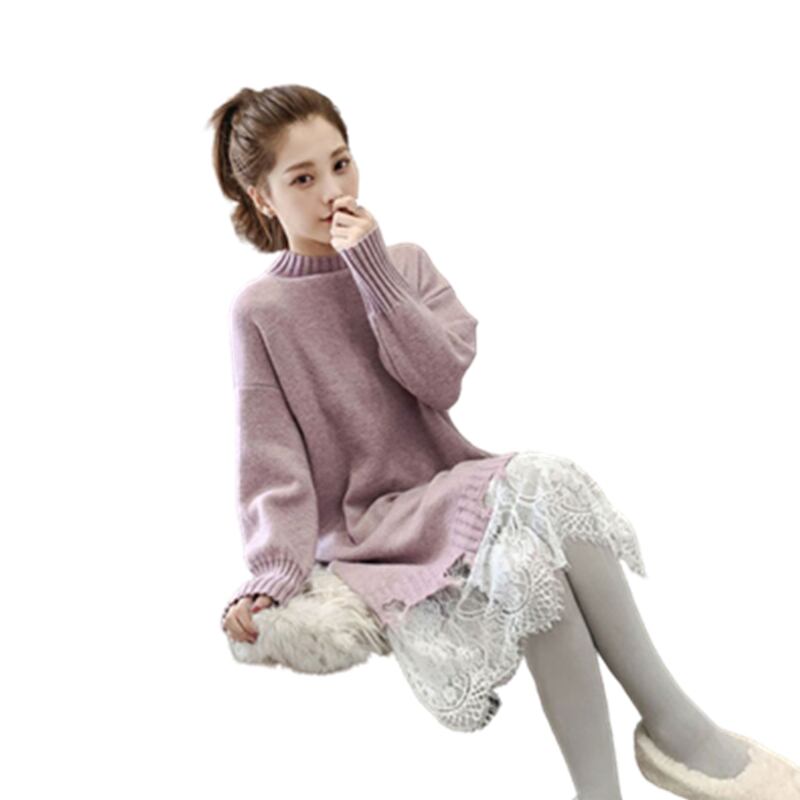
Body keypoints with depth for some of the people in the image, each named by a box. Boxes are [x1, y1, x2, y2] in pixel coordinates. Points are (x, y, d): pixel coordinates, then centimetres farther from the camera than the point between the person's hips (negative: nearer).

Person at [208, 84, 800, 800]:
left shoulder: (404, 263, 9)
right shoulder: (260, 311, -2)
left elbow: (441, 380, -8)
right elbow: (274, 460, -7)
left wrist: (373, 269, -12)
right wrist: (275, 574, -21)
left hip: (450, 486, 4)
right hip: (363, 523, -3)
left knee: (552, 484, -31)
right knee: (528, 556, -32)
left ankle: (673, 725, -26)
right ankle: (675, 725, -23)